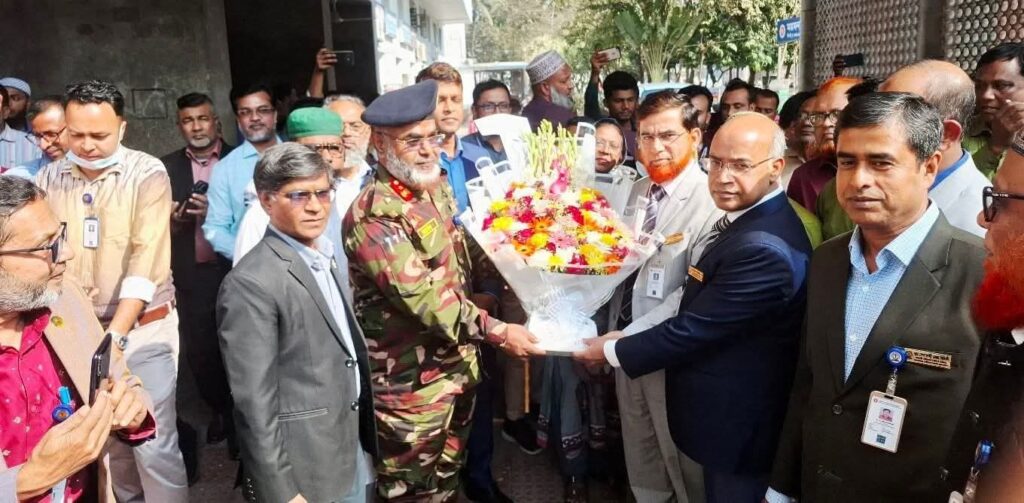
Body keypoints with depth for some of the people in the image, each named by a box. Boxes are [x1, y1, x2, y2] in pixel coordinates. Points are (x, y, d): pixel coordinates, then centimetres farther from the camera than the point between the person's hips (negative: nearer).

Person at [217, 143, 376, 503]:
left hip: (354, 456, 8)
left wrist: (364, 440, 11)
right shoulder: (251, 283, -19)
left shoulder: (328, 259, 7)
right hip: (303, 472, -7)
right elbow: (255, 405, -19)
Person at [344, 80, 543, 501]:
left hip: (457, 365, 8)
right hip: (411, 382, -8)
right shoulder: (375, 215, -23)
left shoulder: (437, 187, 4)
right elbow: (423, 298, -27)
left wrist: (475, 295, 6)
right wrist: (496, 331, -24)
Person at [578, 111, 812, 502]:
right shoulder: (745, 213, 2)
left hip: (736, 421, -9)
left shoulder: (765, 250, -30)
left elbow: (695, 329, -26)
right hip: (725, 408, 9)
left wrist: (613, 350, -13)